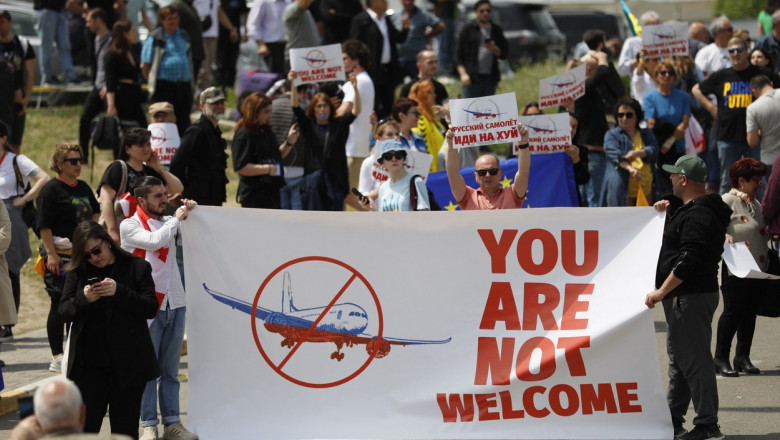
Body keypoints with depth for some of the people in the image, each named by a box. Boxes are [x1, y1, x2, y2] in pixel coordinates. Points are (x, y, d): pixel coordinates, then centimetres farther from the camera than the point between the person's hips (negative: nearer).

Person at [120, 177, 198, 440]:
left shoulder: (168, 223, 15)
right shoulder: (129, 226, -1)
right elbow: (154, 241, -17)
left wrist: (189, 214, 3)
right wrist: (176, 218, -3)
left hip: (175, 304, 5)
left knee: (170, 370, 8)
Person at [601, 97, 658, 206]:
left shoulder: (647, 134, 18)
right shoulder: (612, 135, 7)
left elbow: (654, 150, -1)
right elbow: (615, 154, -12)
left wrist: (638, 153, -24)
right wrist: (630, 168, -31)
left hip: (645, 189, 3)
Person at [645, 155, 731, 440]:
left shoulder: (698, 216, -19)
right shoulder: (693, 211, 15)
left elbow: (688, 261, -26)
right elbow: (680, 244, 32)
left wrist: (661, 292, -24)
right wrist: (668, 214, 20)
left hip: (691, 297, -12)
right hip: (684, 296, 12)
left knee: (694, 360, -10)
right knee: (679, 358, 18)